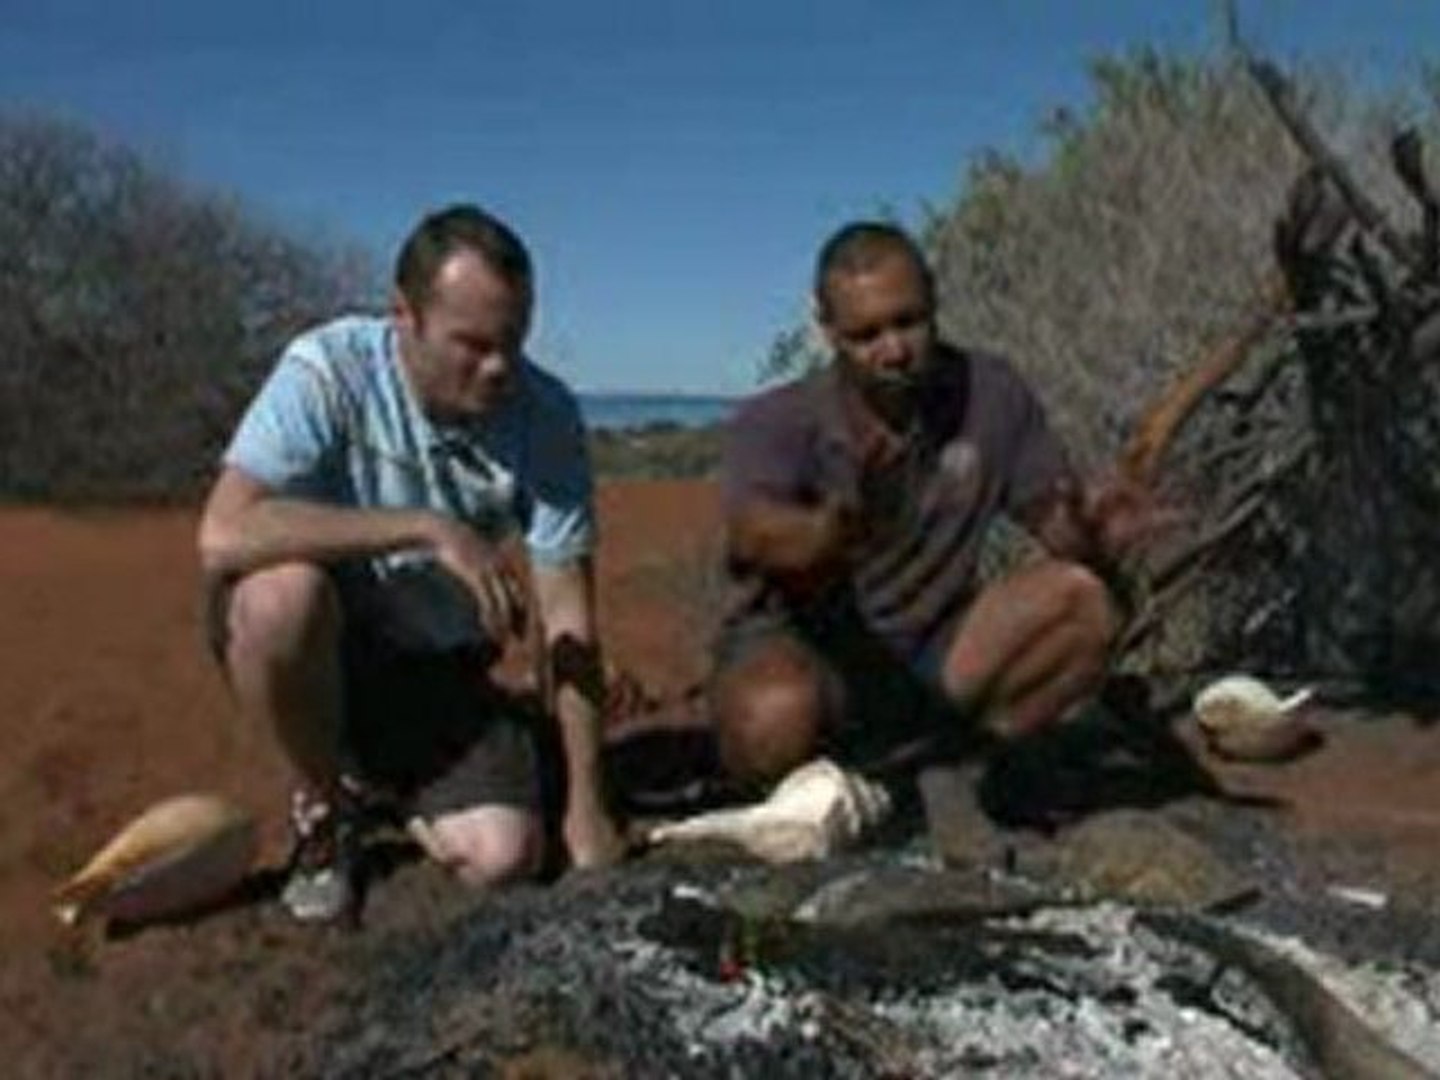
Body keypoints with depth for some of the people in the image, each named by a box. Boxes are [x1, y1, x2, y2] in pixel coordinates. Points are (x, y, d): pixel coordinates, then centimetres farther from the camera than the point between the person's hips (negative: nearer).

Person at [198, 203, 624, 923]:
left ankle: (387, 779, 18)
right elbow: (224, 533, -34)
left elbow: (566, 615, -13)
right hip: (316, 648, -1)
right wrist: (428, 527, -36)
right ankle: (328, 799, -5)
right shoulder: (329, 369, -21)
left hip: (441, 670, 2)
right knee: (284, 591, -35)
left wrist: (585, 807, -15)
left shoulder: (545, 413, -15)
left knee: (503, 857, -17)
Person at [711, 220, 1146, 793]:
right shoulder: (775, 422, -14)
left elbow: (1057, 516, -1)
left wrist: (1093, 533, -27)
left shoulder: (991, 393, -4)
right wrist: (838, 529, -58)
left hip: (936, 659, 3)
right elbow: (753, 535, -34)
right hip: (800, 648, -3)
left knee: (1082, 602, -20)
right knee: (775, 715, -38)